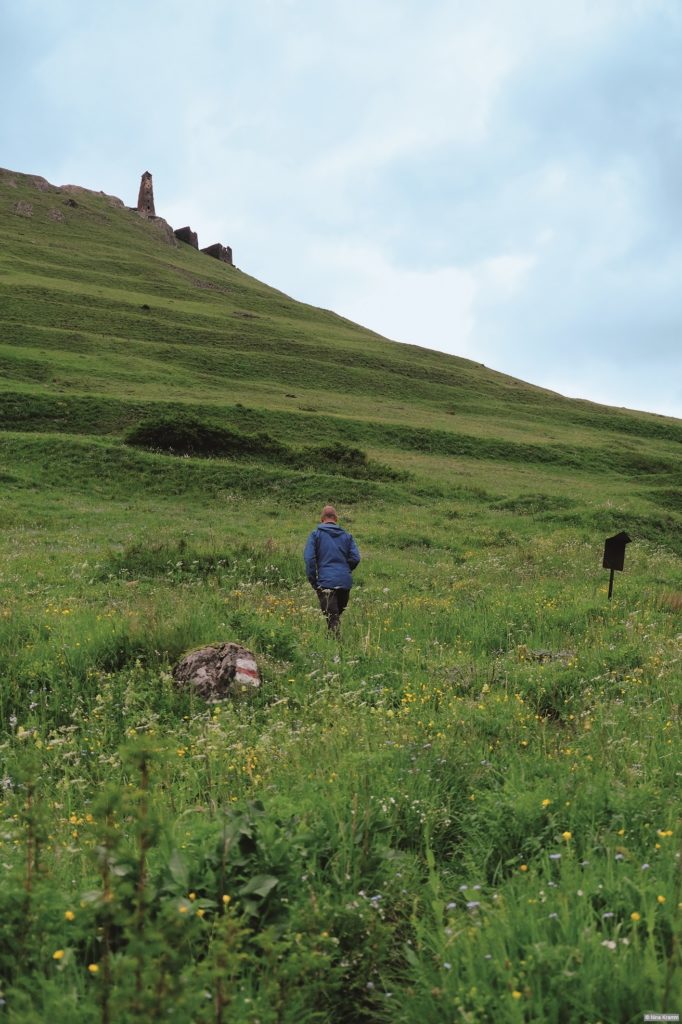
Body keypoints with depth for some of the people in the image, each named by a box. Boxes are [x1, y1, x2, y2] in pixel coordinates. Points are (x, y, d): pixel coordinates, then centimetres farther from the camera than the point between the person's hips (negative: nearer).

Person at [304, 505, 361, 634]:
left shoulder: (316, 534, 1)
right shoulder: (346, 535, 10)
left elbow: (309, 558, -9)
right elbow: (355, 558, 3)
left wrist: (313, 580, 0)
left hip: (326, 581, -3)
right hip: (345, 581, 4)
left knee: (332, 617, -4)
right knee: (339, 614, 18)